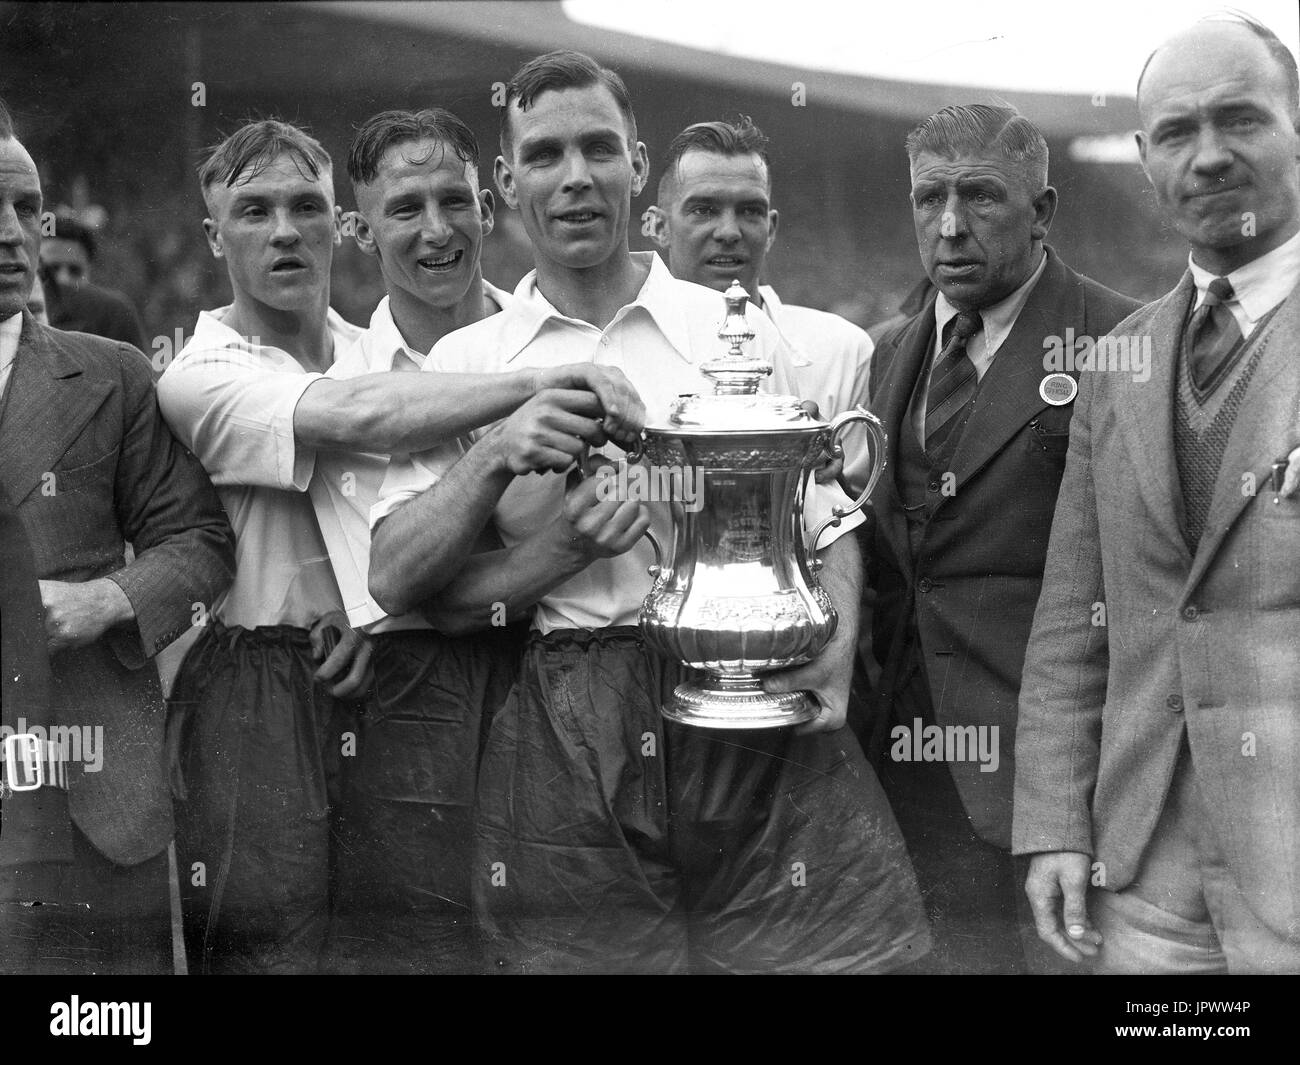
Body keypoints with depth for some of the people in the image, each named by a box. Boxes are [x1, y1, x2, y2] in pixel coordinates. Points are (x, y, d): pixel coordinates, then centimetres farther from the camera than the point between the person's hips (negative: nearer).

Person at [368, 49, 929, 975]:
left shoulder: (737, 331, 7)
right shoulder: (464, 363, 7)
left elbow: (825, 521, 8)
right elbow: (395, 579, 1)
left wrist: (835, 650, -11)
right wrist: (496, 459, -14)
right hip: (566, 737, 0)